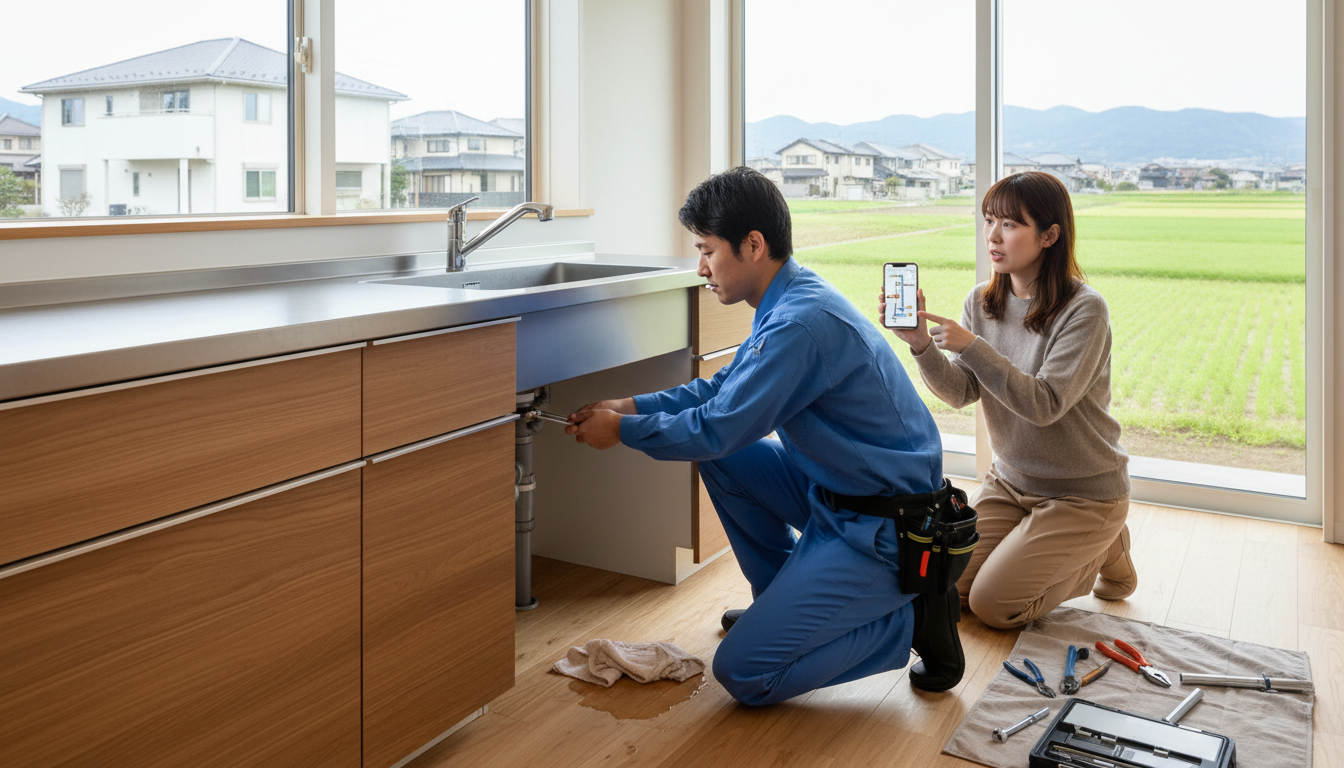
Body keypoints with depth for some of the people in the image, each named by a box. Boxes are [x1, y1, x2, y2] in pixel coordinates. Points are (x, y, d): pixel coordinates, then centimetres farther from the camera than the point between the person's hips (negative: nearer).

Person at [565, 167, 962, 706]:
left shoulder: (802, 323, -26)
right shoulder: (790, 300, 6)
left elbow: (718, 429, -21)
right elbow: (724, 389, 16)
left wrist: (622, 431, -6)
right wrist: (631, 405, 8)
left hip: (882, 529, -10)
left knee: (743, 674, -10)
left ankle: (910, 617, 1)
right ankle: (785, 600, 23)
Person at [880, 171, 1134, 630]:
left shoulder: (1084, 310, -20)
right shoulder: (981, 303, -1)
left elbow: (1045, 405, -28)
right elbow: (961, 393, -10)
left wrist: (971, 346, -35)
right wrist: (921, 344, -28)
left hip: (1084, 493, -6)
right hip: (1010, 481, 6)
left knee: (992, 603, -11)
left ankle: (1103, 553, 14)